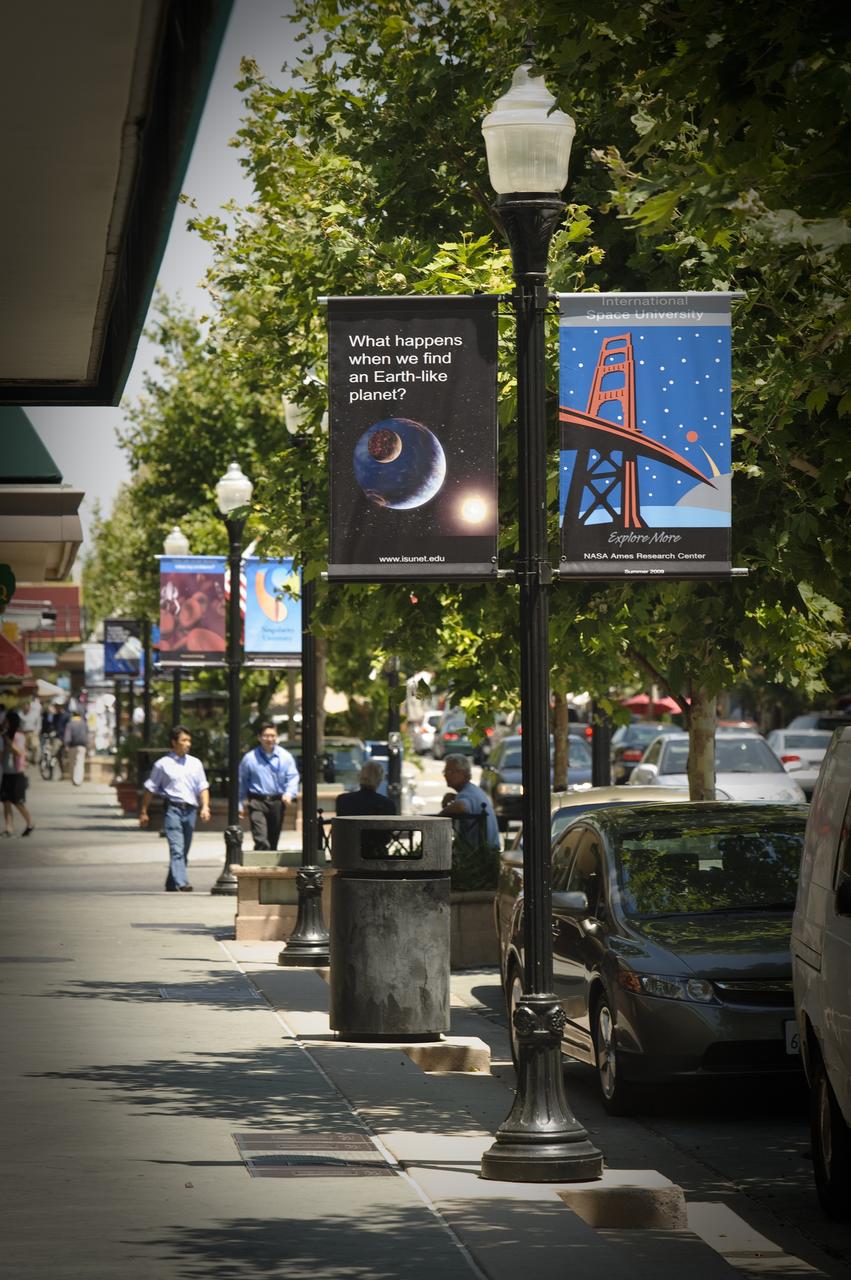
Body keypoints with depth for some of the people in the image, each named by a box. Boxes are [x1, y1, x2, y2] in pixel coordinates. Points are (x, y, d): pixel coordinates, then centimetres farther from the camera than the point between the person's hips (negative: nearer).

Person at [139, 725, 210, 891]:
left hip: (190, 810, 5)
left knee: (184, 851, 10)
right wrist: (143, 812, 8)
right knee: (177, 849, -17)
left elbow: (203, 787, 13)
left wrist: (205, 807, -3)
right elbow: (149, 789, 7)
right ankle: (181, 884, -27)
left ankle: (171, 884, 22)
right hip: (173, 808, -5)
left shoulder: (195, 763, 13)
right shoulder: (163, 764, 1)